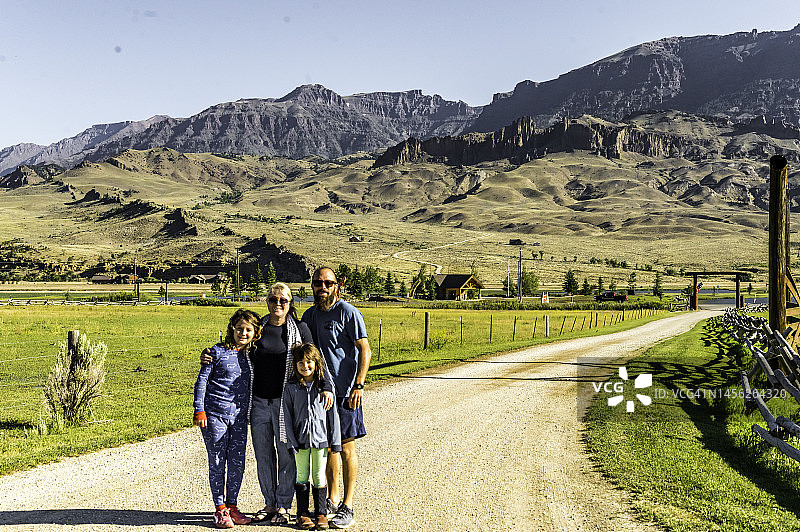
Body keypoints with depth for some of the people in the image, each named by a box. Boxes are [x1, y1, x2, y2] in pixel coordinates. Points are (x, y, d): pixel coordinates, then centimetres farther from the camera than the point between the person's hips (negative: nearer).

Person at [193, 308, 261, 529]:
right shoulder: (218, 352, -5)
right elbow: (202, 380, -4)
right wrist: (199, 410, -10)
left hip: (239, 416, 4)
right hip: (214, 414, -4)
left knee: (237, 463, 6)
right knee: (217, 462, 2)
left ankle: (232, 505, 20)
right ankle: (220, 509, 12)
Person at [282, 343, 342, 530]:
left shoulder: (324, 386, 0)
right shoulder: (291, 387, -1)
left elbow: (332, 413, 2)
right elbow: (287, 416, 0)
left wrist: (335, 440, 0)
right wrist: (291, 442, -6)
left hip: (320, 438, 0)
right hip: (300, 440, 0)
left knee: (319, 478, 5)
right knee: (302, 477, 7)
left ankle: (321, 513, 16)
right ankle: (302, 513, 18)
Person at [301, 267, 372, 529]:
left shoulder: (348, 312, -8)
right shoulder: (309, 315, 11)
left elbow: (365, 350, -11)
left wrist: (359, 385, -18)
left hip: (344, 392, -6)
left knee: (346, 448, -1)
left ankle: (347, 507, 6)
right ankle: (331, 501, 24)